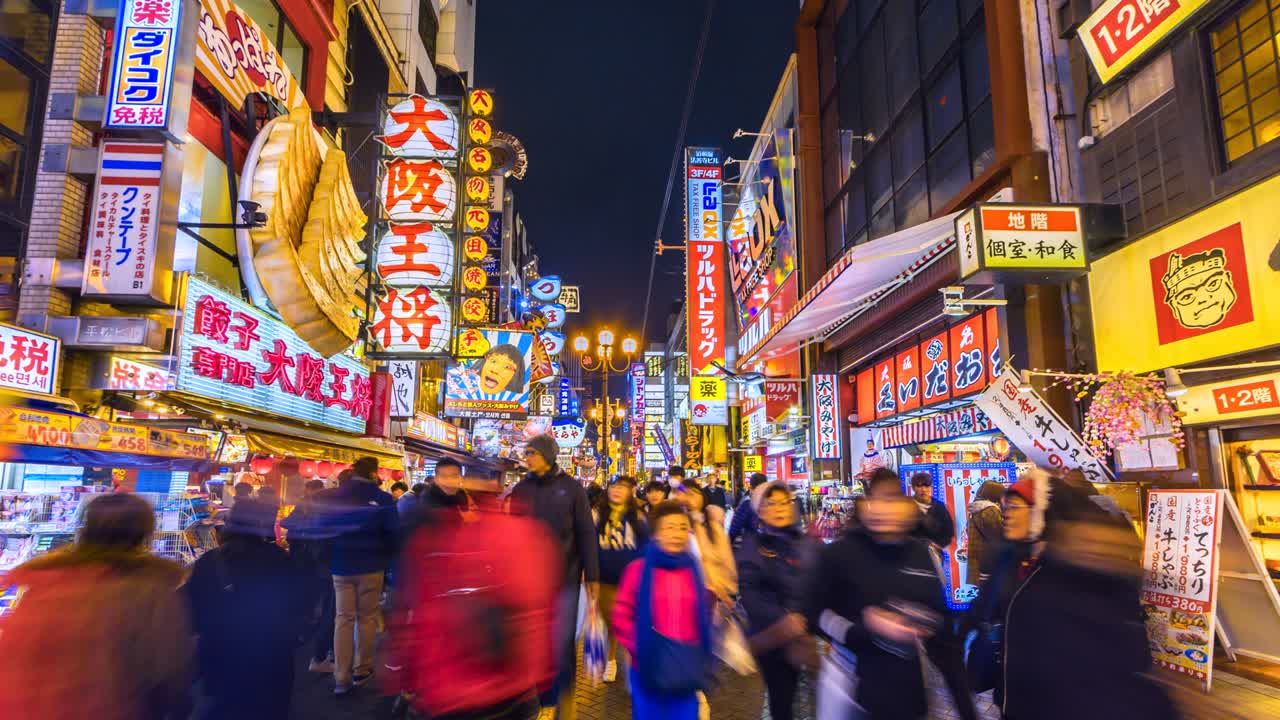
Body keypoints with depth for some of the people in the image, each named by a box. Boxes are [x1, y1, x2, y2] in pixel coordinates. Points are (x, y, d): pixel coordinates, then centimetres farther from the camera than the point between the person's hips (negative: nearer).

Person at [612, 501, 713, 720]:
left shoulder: (695, 572, 3)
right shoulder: (638, 569, -6)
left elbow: (703, 617, 12)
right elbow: (622, 615, -3)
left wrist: (698, 654, 5)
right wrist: (638, 647, -10)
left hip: (686, 671, 2)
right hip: (649, 669, -2)